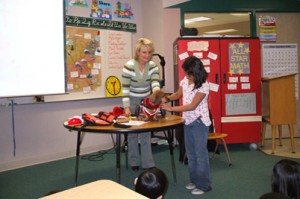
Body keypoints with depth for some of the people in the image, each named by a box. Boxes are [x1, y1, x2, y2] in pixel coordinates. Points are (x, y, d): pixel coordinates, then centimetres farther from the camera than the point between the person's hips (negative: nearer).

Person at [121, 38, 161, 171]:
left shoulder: (153, 66, -9)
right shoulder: (129, 66, -20)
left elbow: (155, 83, -20)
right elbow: (125, 88, -19)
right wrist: (126, 107, -24)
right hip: (132, 101, -3)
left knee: (146, 133, 8)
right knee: (132, 132, 8)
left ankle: (148, 164, 16)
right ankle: (134, 162, 22)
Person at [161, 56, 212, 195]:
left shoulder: (203, 85, -20)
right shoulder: (185, 80, 2)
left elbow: (192, 105, -23)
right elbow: (178, 94, 18)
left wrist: (171, 108, -22)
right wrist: (167, 98, -1)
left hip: (199, 122, -7)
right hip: (188, 121, 8)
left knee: (200, 153, -1)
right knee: (190, 152, 15)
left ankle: (204, 185, 11)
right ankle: (194, 180, 29)